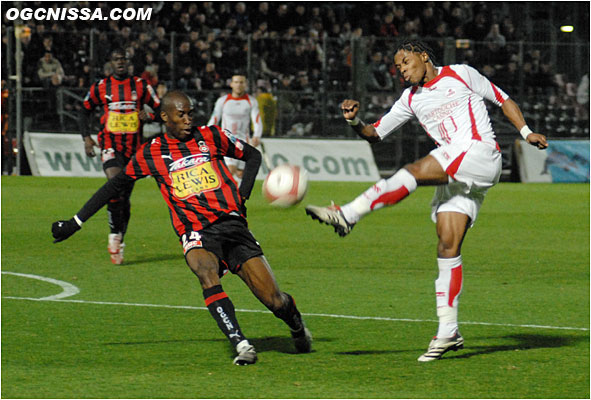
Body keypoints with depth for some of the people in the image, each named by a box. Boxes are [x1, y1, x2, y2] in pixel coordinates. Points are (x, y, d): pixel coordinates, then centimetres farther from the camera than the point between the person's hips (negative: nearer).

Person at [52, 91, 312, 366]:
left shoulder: (212, 136, 9)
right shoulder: (151, 154, 7)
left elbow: (253, 156, 23)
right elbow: (115, 185, 18)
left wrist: (242, 196, 8)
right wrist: (75, 223, 18)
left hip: (232, 225, 1)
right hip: (196, 234, -1)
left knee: (274, 300, -6)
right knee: (207, 273, -37)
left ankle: (298, 328, 29)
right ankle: (241, 344, -40)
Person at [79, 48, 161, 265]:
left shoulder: (141, 86, 5)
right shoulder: (101, 87, 4)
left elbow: (160, 108, 10)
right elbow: (85, 111, 16)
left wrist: (149, 116, -12)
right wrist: (86, 137, 4)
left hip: (134, 147, 2)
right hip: (110, 146, -2)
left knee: (125, 196, 7)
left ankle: (118, 244, 20)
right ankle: (115, 234, -15)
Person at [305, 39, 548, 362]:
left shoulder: (459, 74, 7)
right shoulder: (411, 99, 21)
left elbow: (503, 99, 12)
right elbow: (376, 133, 20)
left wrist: (526, 132, 1)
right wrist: (354, 122, 0)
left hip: (481, 155, -6)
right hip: (454, 174, 6)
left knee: (414, 172, -26)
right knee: (447, 246, -3)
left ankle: (347, 215, -30)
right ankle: (448, 332, -4)